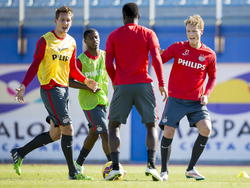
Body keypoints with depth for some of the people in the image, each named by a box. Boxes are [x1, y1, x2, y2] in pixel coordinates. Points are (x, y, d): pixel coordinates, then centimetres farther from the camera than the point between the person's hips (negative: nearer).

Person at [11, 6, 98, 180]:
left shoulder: (71, 42, 14)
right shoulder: (45, 40, -5)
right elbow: (35, 65, -6)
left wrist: (86, 81, 5)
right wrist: (24, 85, -15)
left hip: (64, 89, 8)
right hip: (50, 88, -8)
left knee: (55, 134, 10)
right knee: (68, 128, -13)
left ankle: (19, 153, 25)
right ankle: (73, 172, -7)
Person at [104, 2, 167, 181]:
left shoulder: (114, 36, 7)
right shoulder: (148, 34, 5)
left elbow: (109, 64, 2)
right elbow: (156, 59, -5)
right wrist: (162, 84, 1)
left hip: (122, 86, 0)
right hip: (144, 85, 0)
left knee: (114, 125, 11)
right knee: (151, 125, 9)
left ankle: (116, 166, -4)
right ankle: (151, 164, -10)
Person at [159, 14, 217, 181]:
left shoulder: (209, 55, 2)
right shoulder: (178, 47, 0)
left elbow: (212, 77, 13)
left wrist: (206, 94, -2)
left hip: (197, 101, 1)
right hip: (176, 99, -1)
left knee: (206, 129, -16)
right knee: (168, 132, -8)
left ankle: (191, 169, 0)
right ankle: (164, 171, 10)